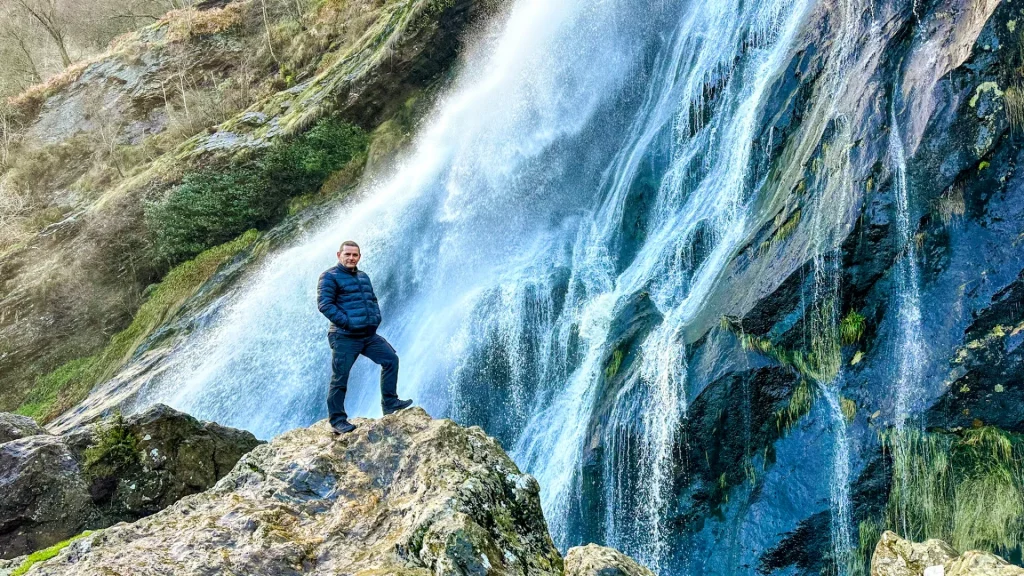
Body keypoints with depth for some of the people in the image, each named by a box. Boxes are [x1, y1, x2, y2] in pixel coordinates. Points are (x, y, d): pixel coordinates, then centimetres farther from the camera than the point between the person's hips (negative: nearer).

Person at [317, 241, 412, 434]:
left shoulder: (363, 276, 18)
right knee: (340, 380, -2)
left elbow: (373, 300, 25)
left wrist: (376, 318, 6)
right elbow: (324, 304, -15)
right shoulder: (330, 277, -6)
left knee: (391, 359, 5)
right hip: (344, 337, -7)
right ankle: (337, 420, 8)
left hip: (369, 334, 7)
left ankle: (389, 403, 13)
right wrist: (346, 322, -19)